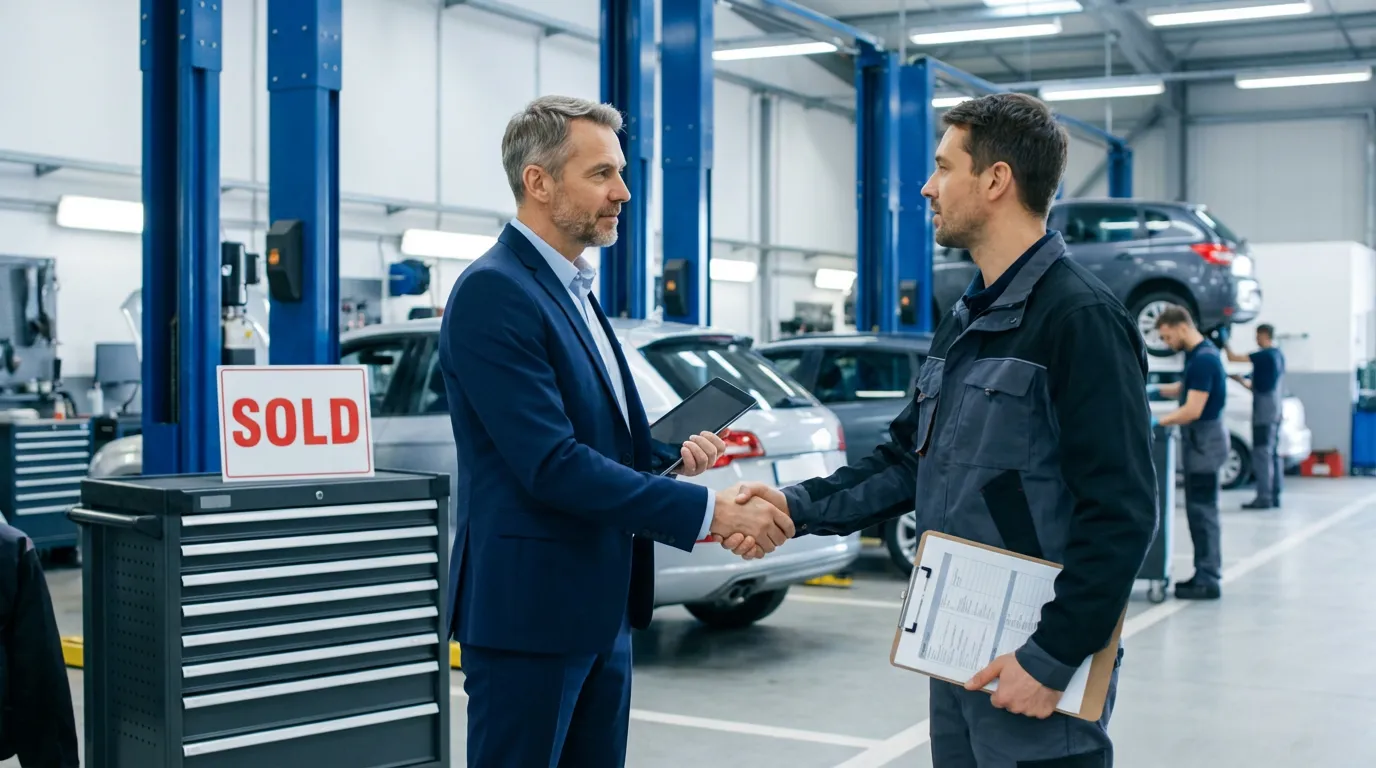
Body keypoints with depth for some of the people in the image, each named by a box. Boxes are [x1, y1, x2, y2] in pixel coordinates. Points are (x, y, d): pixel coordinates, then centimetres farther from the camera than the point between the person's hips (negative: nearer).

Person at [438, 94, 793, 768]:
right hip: (530, 610, -9)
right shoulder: (493, 292, -16)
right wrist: (710, 512, -22)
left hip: (599, 609, 9)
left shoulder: (573, 291, 14)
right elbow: (551, 465, -23)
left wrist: (670, 455, 2)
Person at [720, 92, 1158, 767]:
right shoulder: (963, 322, 13)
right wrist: (798, 507, 1)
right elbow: (908, 458, 15)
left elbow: (1120, 513, -20)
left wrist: (1054, 660, -20)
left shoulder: (1080, 316, -16)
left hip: (1033, 666, -8)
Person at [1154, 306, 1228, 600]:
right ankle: (1205, 573, 18)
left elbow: (1193, 410, -25)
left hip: (1204, 441, -10)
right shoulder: (1199, 353, 10)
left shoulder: (1203, 359, -21)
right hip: (1200, 439, 10)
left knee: (1202, 510, -5)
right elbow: (1186, 389, 26)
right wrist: (1156, 390, 12)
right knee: (1199, 509, 13)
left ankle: (1208, 580, -1)